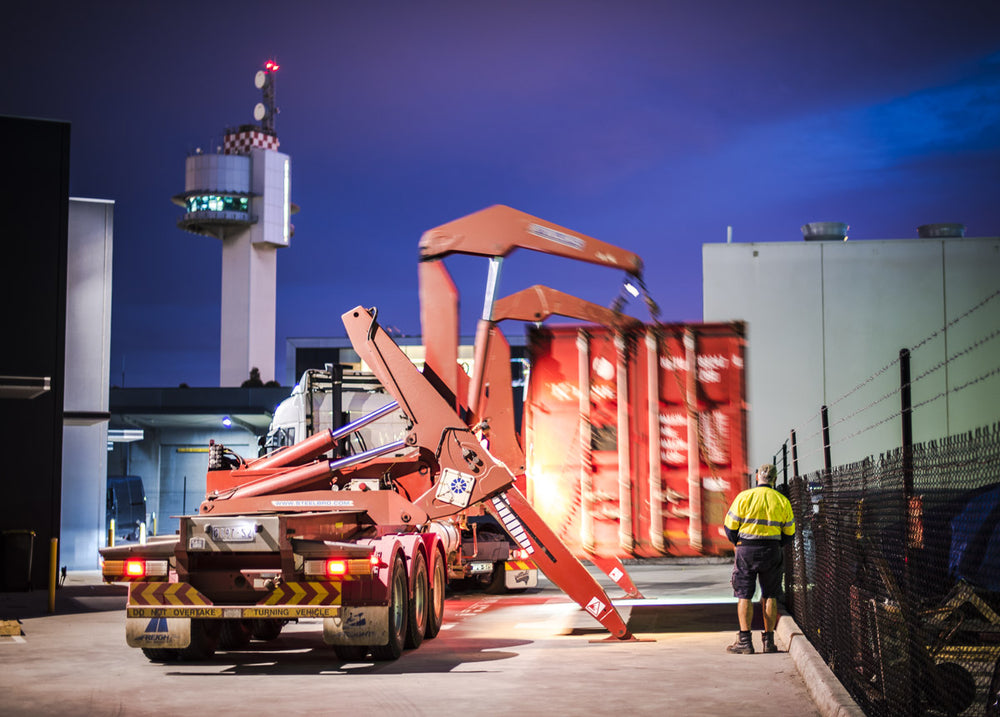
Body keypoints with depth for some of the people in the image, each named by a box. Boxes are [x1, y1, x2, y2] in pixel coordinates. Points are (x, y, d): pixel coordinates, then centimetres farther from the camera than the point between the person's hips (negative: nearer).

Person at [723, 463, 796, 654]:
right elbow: (789, 532, 9)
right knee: (770, 596, 10)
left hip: (746, 551, -2)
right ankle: (768, 641, 10)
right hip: (773, 550, 2)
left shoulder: (744, 497, -4)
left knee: (744, 595, 1)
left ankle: (745, 641, -4)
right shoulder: (782, 501, 4)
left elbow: (730, 526, -3)